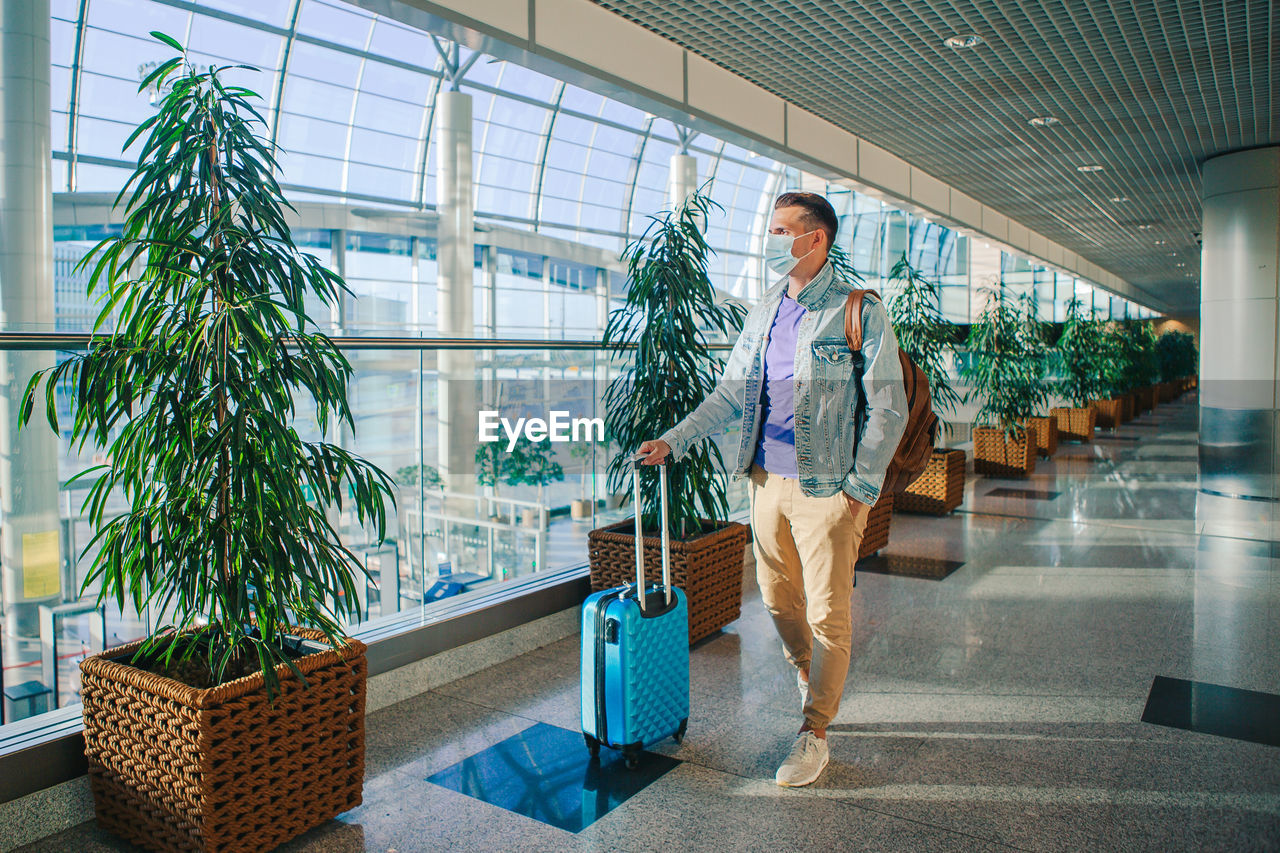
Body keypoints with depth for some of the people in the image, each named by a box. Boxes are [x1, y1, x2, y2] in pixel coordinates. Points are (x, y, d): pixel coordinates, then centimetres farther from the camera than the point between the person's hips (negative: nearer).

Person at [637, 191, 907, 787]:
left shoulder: (862, 313, -7)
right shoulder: (763, 313, 10)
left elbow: (888, 411, -7)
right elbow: (731, 395, 12)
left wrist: (861, 489, -12)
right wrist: (672, 441, 2)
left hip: (828, 489, -5)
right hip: (767, 481, 6)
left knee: (827, 614, 3)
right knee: (778, 599, 15)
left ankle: (814, 733, 18)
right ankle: (809, 679, 42)